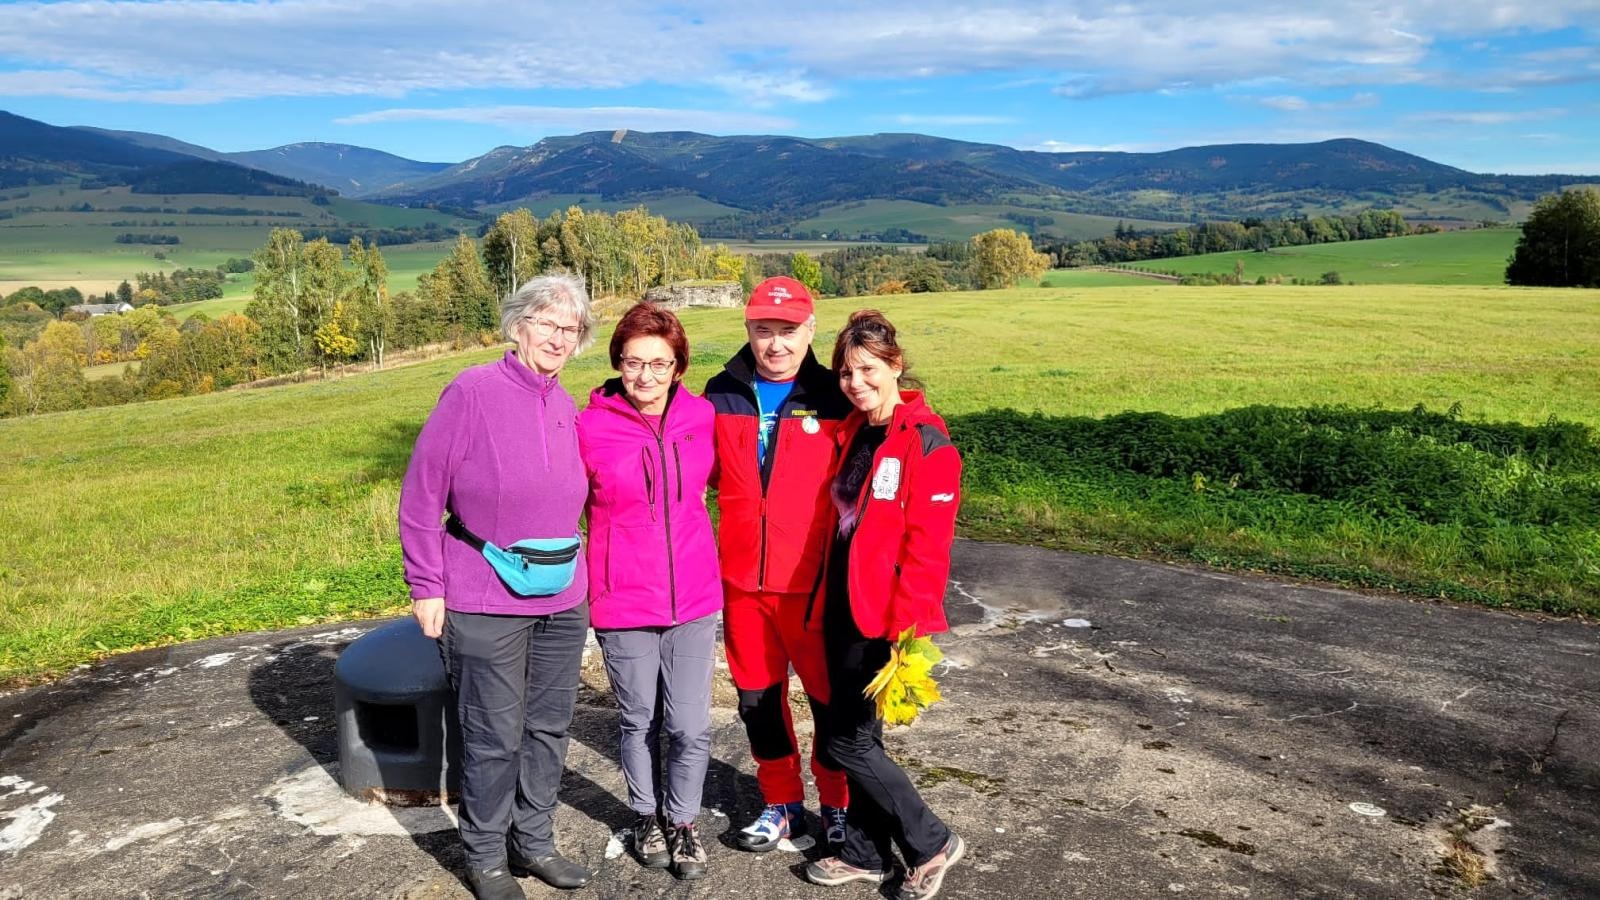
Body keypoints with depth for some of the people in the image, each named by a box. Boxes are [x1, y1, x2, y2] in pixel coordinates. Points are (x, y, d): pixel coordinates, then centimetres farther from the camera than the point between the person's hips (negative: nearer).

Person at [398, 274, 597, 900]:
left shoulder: (566, 408, 4)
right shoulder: (472, 391, -12)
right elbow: (421, 496, -9)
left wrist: (580, 578, 15)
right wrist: (426, 588, -9)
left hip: (563, 601, 6)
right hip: (486, 604, -5)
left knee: (549, 728, 15)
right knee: (495, 739, 5)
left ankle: (534, 842, 34)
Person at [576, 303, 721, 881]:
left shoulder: (702, 417, -4)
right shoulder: (590, 426, -11)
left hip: (693, 598, 2)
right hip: (623, 602, -1)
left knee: (691, 726, 6)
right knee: (640, 722, 16)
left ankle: (682, 820, 32)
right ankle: (647, 816, 40)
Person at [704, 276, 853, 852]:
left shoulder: (833, 397, -6)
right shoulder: (722, 394, 2)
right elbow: (708, 469, 15)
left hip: (814, 580, -3)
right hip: (742, 577, 3)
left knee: (831, 695, 8)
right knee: (757, 695, 14)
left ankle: (839, 805, 29)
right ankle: (782, 804, 33)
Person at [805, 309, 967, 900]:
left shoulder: (926, 441, -15)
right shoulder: (852, 432, 9)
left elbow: (928, 545, -18)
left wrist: (908, 630, -21)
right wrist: (825, 603, 13)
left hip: (883, 620, -7)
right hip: (842, 611, 7)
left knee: (849, 742, -1)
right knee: (855, 734, 15)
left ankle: (931, 844, 18)